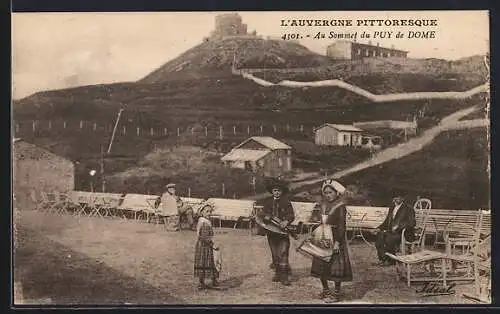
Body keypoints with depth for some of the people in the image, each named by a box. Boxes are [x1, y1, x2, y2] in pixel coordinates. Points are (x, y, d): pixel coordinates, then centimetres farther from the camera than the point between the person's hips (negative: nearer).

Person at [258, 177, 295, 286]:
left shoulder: (286, 202, 2)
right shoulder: (268, 202, 12)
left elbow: (291, 215, -4)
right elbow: (262, 213, 7)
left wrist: (286, 221, -24)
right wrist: (266, 216, -16)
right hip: (271, 232, 4)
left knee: (283, 253, -11)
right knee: (275, 254, 10)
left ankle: (284, 276, -10)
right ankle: (277, 273, 20)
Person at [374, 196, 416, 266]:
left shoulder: (408, 210, -5)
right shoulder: (391, 208, 17)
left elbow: (411, 223, -17)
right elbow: (387, 221, 21)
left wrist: (398, 226, -27)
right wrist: (380, 228, 3)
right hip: (391, 231, 7)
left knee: (389, 238, -32)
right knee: (380, 235, -20)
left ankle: (390, 260, -18)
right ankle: (382, 259, -16)